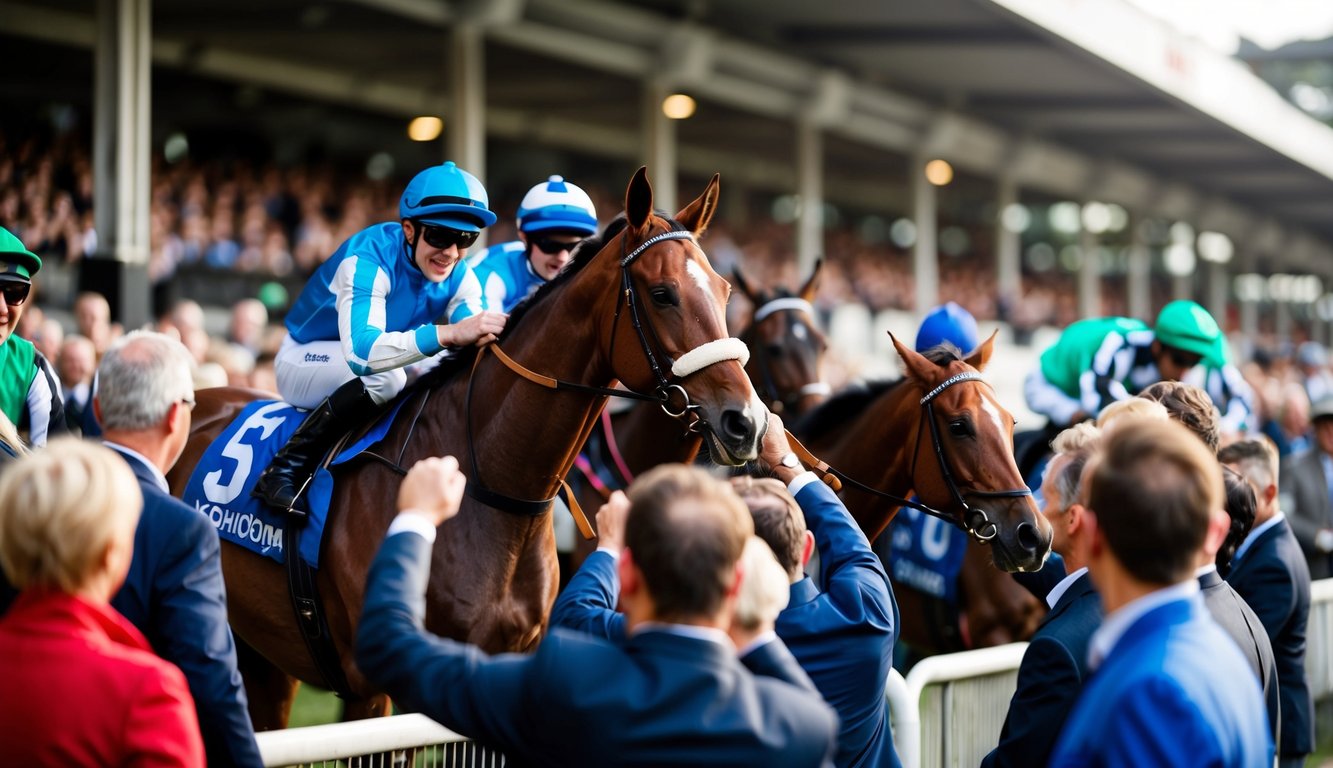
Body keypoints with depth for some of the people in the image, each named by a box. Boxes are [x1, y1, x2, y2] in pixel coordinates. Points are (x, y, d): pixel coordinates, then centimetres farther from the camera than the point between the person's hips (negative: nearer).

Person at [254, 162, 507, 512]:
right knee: (384, 375, -35)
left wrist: (488, 337, -47)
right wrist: (448, 334, -59)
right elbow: (361, 353, -47)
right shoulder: (367, 260, -32)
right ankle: (289, 463, -23)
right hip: (305, 361, -7)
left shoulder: (459, 278, -11)